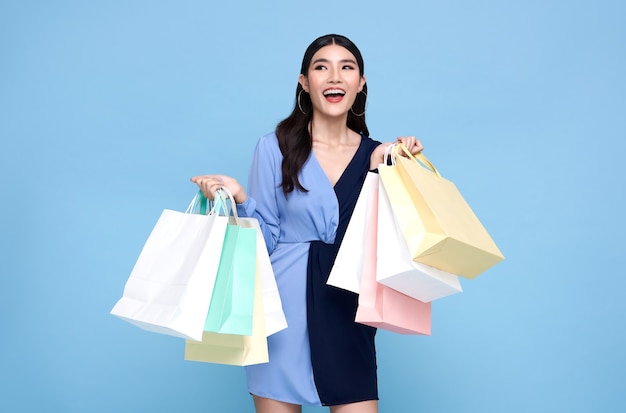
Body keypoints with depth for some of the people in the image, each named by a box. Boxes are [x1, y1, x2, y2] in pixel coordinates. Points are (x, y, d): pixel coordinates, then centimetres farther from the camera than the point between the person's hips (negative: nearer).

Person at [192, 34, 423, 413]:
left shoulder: (376, 154, 7)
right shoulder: (275, 148, 0)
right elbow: (265, 240, 0)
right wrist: (239, 199, -17)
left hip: (348, 309, 2)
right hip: (284, 308, -2)